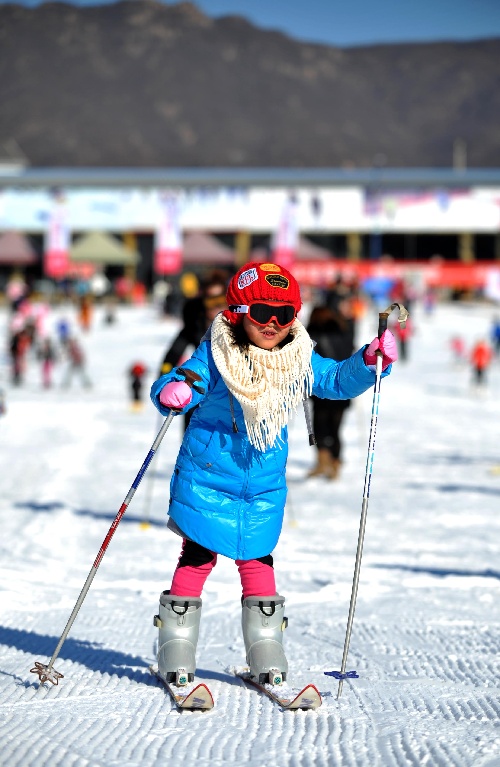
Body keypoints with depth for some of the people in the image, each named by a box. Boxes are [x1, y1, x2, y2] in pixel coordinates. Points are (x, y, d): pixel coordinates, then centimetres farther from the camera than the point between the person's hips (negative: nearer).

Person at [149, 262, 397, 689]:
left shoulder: (299, 361, -1)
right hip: (206, 478, -3)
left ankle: (266, 652, 17)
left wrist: (368, 362, -13)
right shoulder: (215, 357, -13)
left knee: (256, 560, 7)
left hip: (264, 487, 3)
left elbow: (338, 381, 5)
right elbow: (178, 384, -16)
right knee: (197, 558, 1)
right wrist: (171, 393, -40)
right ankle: (176, 648, 10)